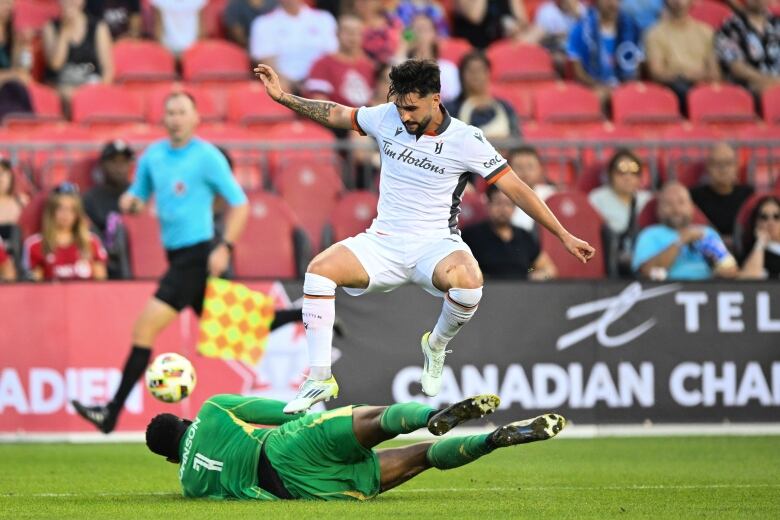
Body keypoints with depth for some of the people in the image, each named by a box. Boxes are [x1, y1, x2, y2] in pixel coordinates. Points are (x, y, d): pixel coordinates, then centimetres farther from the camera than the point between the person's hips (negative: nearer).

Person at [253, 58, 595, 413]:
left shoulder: (466, 141, -10)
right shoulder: (387, 117, 0)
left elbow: (516, 189, -7)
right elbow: (335, 115, 17)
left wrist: (564, 236, -8)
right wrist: (281, 96, 11)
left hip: (434, 247, -3)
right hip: (382, 243, 3)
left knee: (468, 283, -37)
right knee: (320, 269, -24)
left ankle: (437, 345, -2)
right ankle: (319, 379, -16)